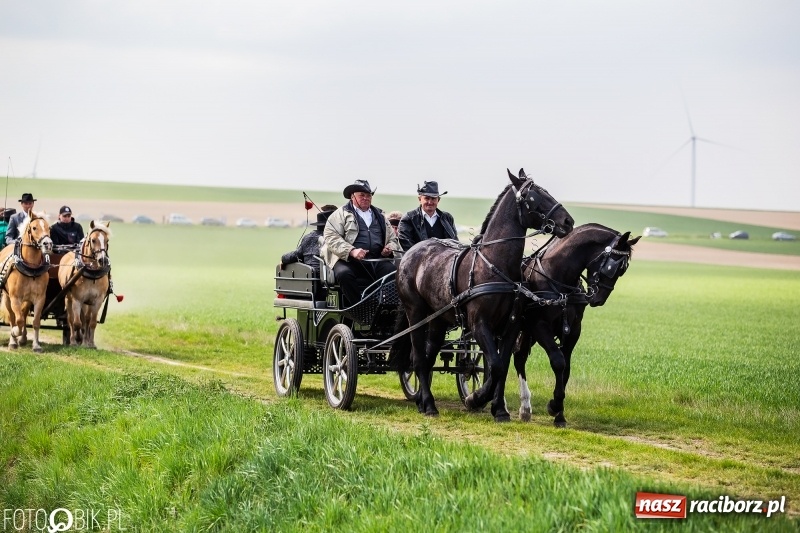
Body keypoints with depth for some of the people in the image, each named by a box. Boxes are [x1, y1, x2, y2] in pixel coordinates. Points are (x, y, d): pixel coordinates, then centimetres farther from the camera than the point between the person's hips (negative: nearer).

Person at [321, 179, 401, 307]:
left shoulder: (380, 216, 28)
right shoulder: (341, 214, 12)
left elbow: (393, 239, 32)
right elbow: (331, 237, -2)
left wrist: (390, 248, 6)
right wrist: (351, 251, -17)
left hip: (377, 260, 3)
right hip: (349, 260, -3)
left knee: (395, 273, -28)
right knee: (344, 274, -37)